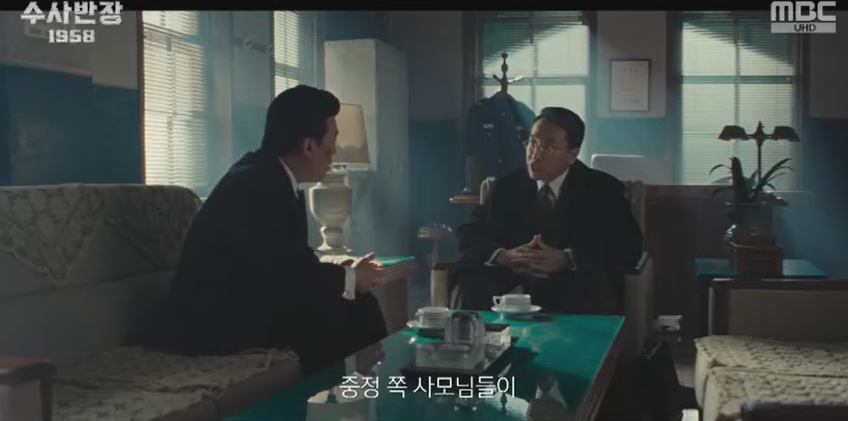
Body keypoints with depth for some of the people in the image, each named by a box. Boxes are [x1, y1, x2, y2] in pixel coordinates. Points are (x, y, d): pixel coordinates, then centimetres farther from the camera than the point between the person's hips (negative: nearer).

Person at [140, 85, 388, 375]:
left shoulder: (277, 181, 7)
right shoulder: (253, 184, -21)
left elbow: (289, 262, 12)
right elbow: (281, 269, -24)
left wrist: (341, 273, -3)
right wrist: (348, 279, -10)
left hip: (246, 306, 9)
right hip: (212, 320, -9)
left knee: (357, 305, -2)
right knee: (343, 310, -19)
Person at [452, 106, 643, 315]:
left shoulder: (603, 189, 5)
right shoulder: (506, 186, 13)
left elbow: (629, 245, -6)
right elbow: (468, 235, 9)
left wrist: (567, 259, -20)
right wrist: (502, 256, -14)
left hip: (573, 293, -2)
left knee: (594, 287, -35)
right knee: (472, 281, -27)